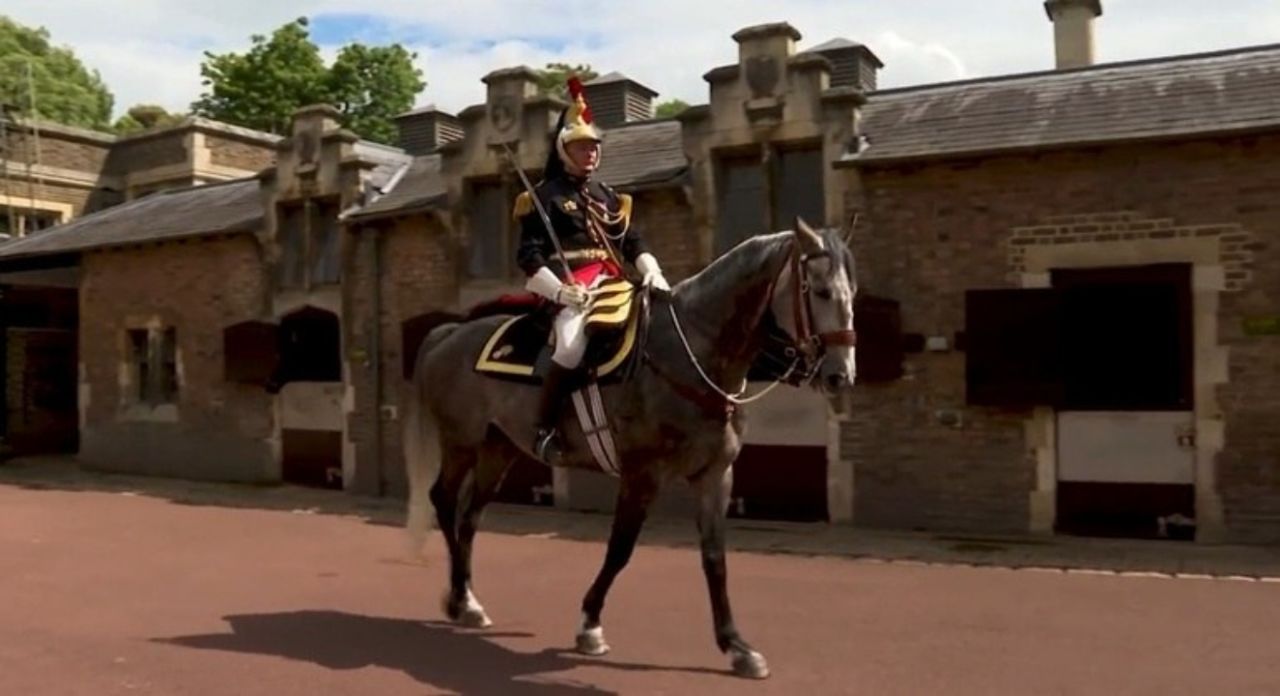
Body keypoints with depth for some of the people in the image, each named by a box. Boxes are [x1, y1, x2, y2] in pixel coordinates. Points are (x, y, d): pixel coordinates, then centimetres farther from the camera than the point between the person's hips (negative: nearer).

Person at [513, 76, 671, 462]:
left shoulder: (608, 196, 21)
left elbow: (633, 241, 19)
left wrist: (653, 272, -2)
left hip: (609, 286, 7)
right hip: (570, 291, -7)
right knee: (574, 341, -35)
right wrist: (560, 290, -21)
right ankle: (545, 427, -22)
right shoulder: (545, 195, 1)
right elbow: (529, 255, -7)